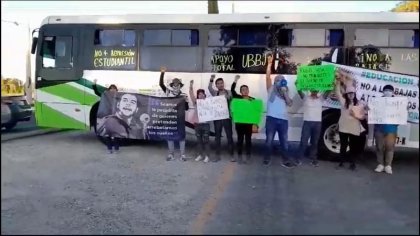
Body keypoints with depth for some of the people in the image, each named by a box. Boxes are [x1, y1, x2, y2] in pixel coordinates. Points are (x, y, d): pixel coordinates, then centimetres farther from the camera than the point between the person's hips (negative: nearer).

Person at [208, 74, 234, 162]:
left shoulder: (229, 92, 6)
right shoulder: (215, 93, 6)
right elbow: (209, 88, -12)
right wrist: (211, 79, -26)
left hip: (226, 117, -1)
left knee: (229, 136, 1)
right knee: (217, 136, 7)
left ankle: (232, 155, 8)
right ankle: (217, 155, 15)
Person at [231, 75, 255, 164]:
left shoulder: (252, 99, 2)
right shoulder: (238, 98, 2)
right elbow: (232, 90, -11)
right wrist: (235, 80, -20)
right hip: (239, 122, 0)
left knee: (248, 139, 5)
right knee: (240, 139, 7)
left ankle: (248, 156, 12)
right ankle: (239, 156, 16)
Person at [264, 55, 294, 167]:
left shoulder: (285, 91, 17)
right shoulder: (271, 89, 9)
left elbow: (290, 103, 3)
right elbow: (267, 76, -4)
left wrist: (284, 92, -4)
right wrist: (269, 63, -11)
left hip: (283, 119, 3)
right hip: (271, 118, -3)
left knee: (284, 141, 6)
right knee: (269, 140, 2)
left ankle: (285, 161, 12)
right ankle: (267, 158, 15)